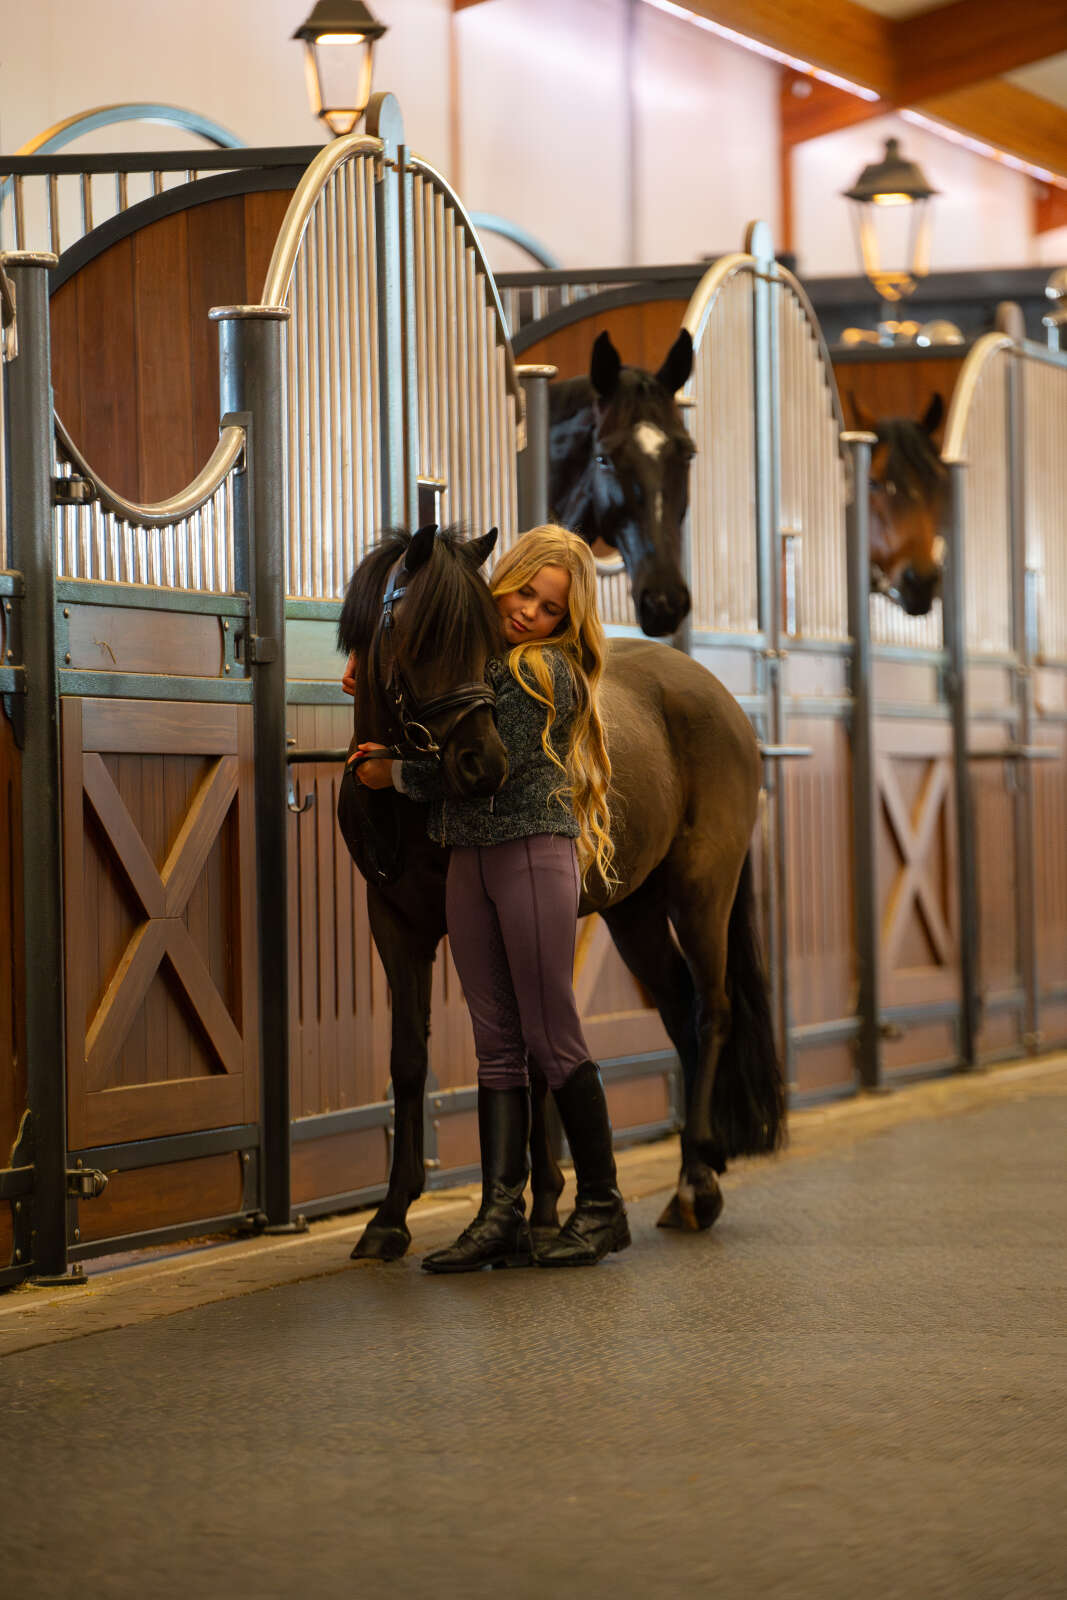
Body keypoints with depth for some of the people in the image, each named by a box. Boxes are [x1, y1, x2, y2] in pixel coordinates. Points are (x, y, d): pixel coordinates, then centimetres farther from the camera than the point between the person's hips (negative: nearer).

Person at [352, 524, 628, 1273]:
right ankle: (502, 1215, 1)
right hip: (468, 862, 7)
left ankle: (602, 1205, 6)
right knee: (498, 1044, 3)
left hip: (535, 853, -7)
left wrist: (395, 774, -2)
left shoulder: (549, 670, -7)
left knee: (552, 1038, -4)